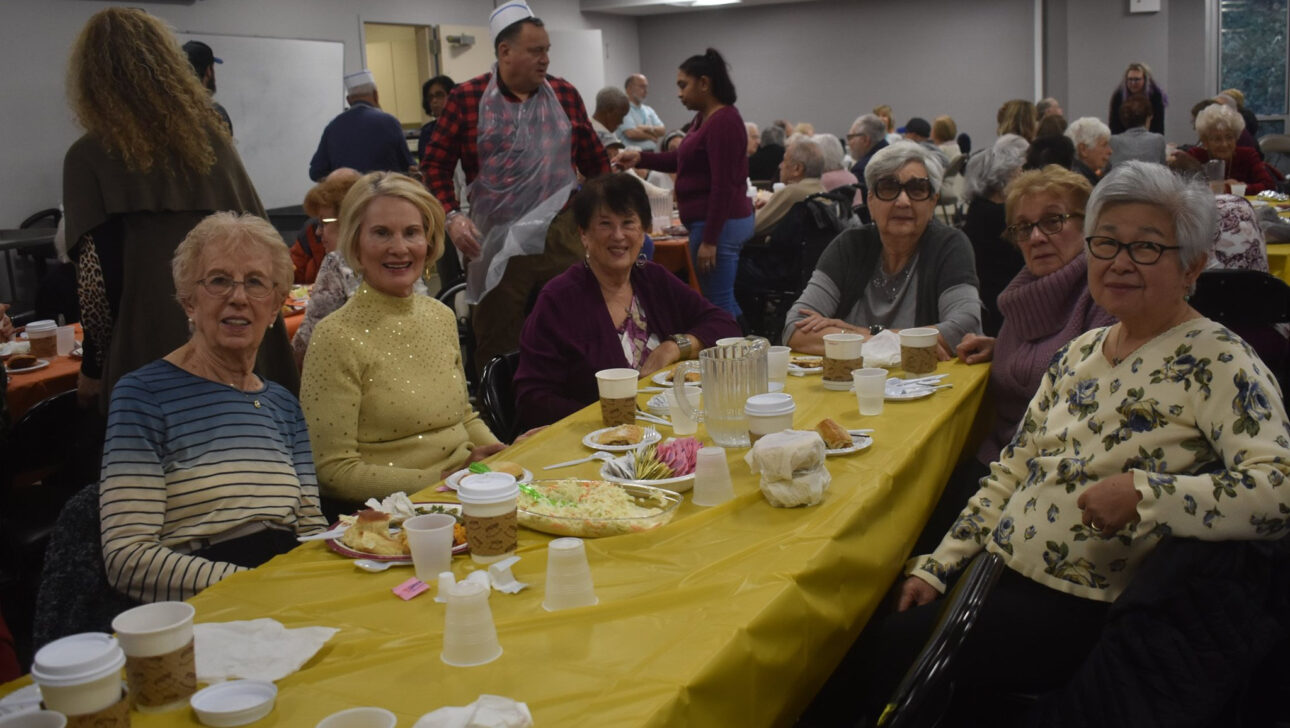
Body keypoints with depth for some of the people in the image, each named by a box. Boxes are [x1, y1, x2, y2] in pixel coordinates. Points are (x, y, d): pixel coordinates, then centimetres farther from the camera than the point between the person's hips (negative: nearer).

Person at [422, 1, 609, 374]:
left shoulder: (565, 95, 6)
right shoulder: (466, 99, -2)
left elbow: (594, 160, 15)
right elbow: (435, 163, 2)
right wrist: (451, 216, -11)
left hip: (562, 235, 2)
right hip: (496, 242, -2)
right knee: (496, 345, 8)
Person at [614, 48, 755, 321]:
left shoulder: (724, 121, -17)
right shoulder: (702, 118, 13)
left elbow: (724, 186, -20)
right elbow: (683, 160, 24)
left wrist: (709, 240, -21)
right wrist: (640, 157, 12)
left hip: (719, 224, -10)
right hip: (712, 222, 10)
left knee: (718, 304, -5)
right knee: (724, 301, 16)